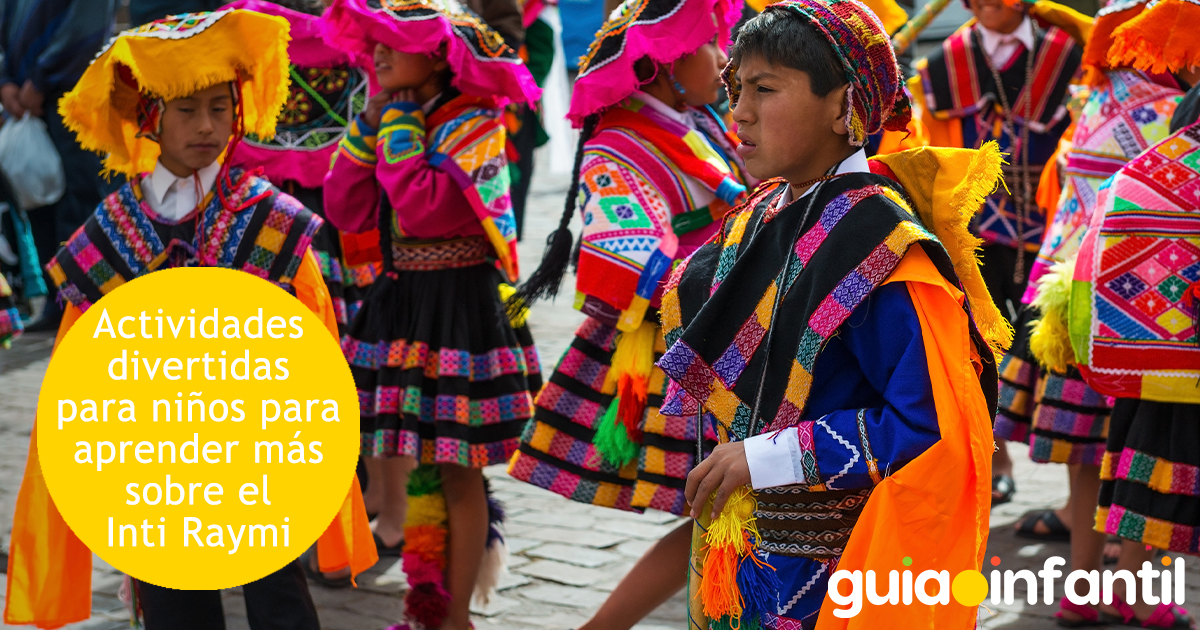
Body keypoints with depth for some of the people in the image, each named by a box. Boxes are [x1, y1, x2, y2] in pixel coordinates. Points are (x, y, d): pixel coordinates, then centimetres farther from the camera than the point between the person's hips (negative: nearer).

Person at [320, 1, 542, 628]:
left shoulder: (474, 123, -11)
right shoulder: (393, 117, 11)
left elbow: (421, 207, -25)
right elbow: (345, 210, 4)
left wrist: (399, 125, -13)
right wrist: (371, 123, -1)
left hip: (458, 309, -7)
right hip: (398, 301, 7)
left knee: (455, 471, -1)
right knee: (407, 462, 9)